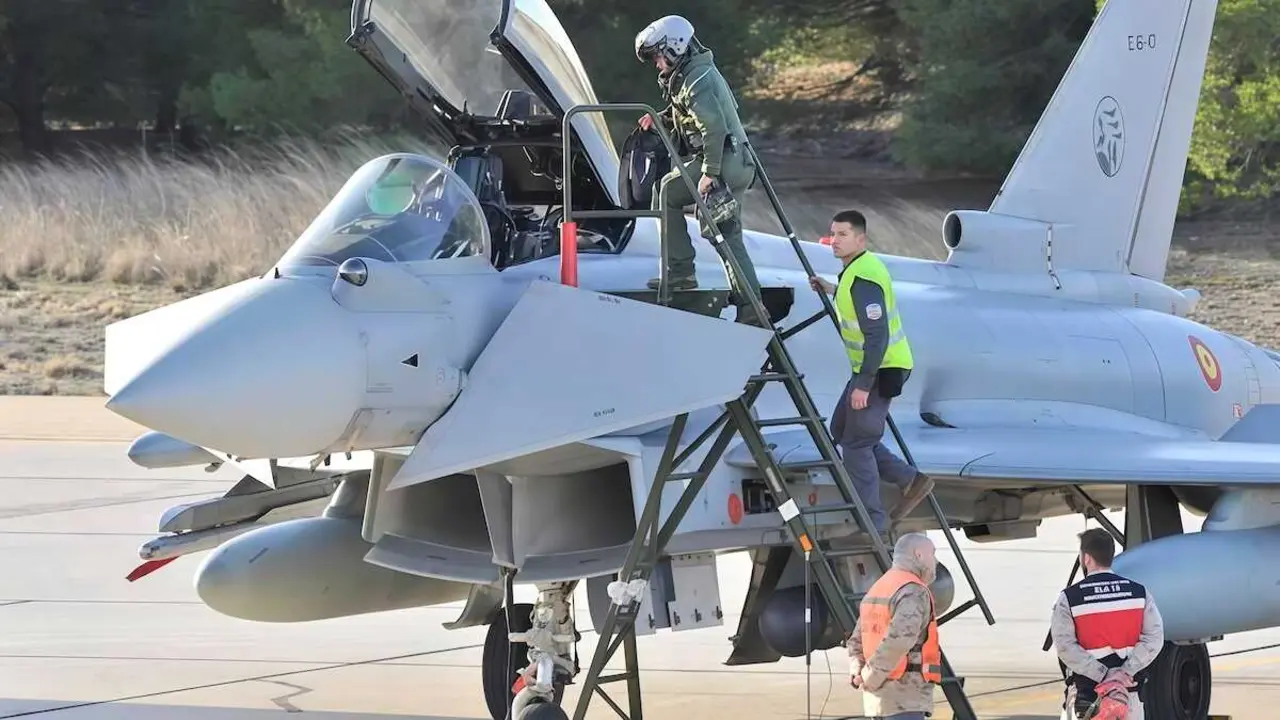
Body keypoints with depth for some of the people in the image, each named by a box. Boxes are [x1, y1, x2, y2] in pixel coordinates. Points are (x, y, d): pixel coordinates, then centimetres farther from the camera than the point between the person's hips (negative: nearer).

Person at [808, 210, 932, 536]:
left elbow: (877, 336, -29)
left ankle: (871, 522, 1)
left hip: (881, 370, -11)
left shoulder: (862, 279, -24)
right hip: (872, 366, 11)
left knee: (856, 442, -5)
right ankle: (910, 480, 18)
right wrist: (832, 290, 26)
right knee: (841, 430, 17)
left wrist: (863, 385, -27)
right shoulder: (861, 265, 8)